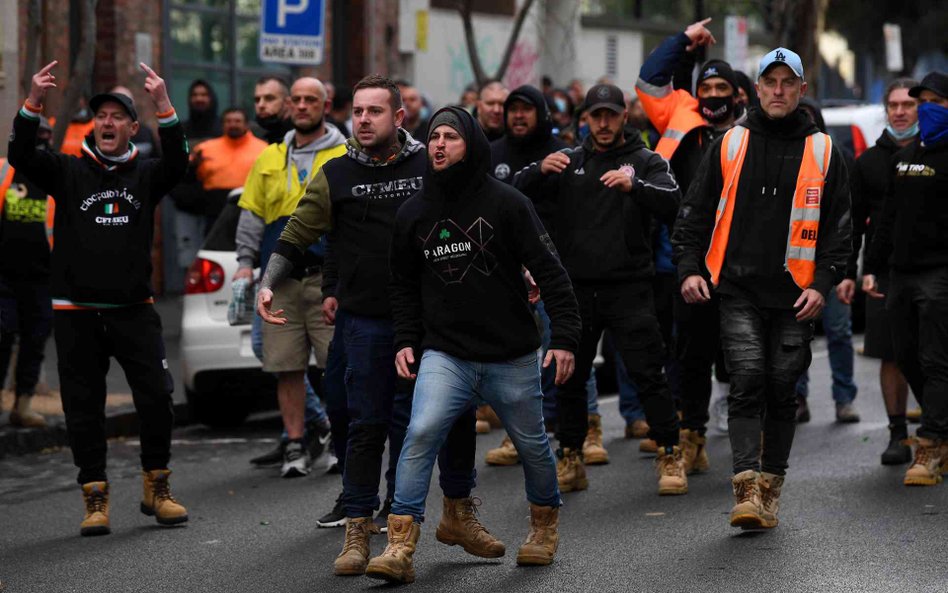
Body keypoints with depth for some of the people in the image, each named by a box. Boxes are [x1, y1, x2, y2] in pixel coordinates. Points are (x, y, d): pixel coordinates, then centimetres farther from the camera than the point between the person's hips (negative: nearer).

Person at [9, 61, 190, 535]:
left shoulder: (144, 176, 9)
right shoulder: (68, 172, 7)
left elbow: (178, 163, -11)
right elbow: (21, 157, -9)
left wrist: (163, 105, -25)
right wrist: (33, 103, -23)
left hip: (134, 309, 0)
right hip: (77, 313, 0)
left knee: (157, 398, -4)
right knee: (83, 407, 3)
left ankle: (156, 488, 13)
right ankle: (95, 499, 12)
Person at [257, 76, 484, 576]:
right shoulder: (336, 176, 3)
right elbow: (295, 235, 5)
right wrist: (268, 285, -8)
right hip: (368, 322, -1)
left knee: (457, 413, 5)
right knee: (368, 426, 0)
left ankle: (459, 515, 23)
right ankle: (358, 530, 9)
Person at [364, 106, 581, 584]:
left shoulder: (505, 203, -6)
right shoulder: (413, 212, 5)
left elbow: (549, 271, -6)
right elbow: (404, 284, 18)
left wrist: (565, 335, -11)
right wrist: (405, 340, 9)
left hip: (512, 357, -1)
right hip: (444, 354, 1)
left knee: (532, 445, 13)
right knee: (420, 434, -20)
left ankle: (545, 526, 41)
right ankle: (400, 549, -20)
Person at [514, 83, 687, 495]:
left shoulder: (645, 161, 4)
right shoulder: (567, 162, 13)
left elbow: (671, 204, -14)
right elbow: (518, 194, 1)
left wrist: (634, 186, -34)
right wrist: (540, 171, -21)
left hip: (628, 287, -3)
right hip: (576, 287, 3)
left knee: (647, 375, -7)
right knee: (568, 377, 6)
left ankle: (670, 457, 2)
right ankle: (570, 461, 17)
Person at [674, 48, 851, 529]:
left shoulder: (822, 152, 7)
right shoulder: (729, 146, 8)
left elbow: (838, 226, 8)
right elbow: (695, 213, 11)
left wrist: (822, 283, -4)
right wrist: (689, 267, -2)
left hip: (794, 296, 1)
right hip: (738, 291, -1)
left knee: (783, 390, 5)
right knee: (748, 381, -13)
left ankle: (770, 486, 17)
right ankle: (747, 488, -18)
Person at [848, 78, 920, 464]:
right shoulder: (869, 162, 10)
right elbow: (854, 222, 11)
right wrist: (848, 273, 4)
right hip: (885, 273, 2)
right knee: (891, 357, 2)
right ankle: (898, 436, 9)